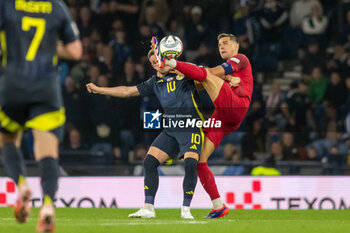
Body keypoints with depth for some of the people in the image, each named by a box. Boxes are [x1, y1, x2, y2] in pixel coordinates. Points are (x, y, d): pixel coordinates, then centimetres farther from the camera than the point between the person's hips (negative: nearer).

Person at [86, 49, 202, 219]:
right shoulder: (156, 82, 15)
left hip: (191, 128, -5)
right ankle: (148, 208, -2)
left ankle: (186, 209, -13)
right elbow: (127, 91, 19)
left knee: (190, 163, -23)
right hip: (170, 131, 5)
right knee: (149, 162, -7)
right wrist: (99, 90, 22)